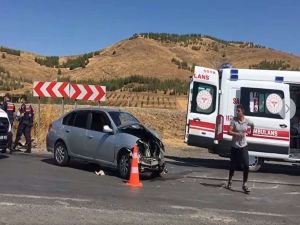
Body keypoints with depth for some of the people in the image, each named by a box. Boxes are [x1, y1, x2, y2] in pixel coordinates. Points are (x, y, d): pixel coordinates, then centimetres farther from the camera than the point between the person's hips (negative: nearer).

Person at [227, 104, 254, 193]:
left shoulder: (247, 121, -3)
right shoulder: (234, 120, -10)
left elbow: (252, 125, 21)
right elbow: (229, 132, -17)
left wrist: (251, 132, 27)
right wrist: (238, 134, -27)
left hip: (243, 147, 1)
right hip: (235, 147, -1)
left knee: (246, 166, -8)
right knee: (233, 166, 11)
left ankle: (244, 185, 4)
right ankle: (230, 181, 34)